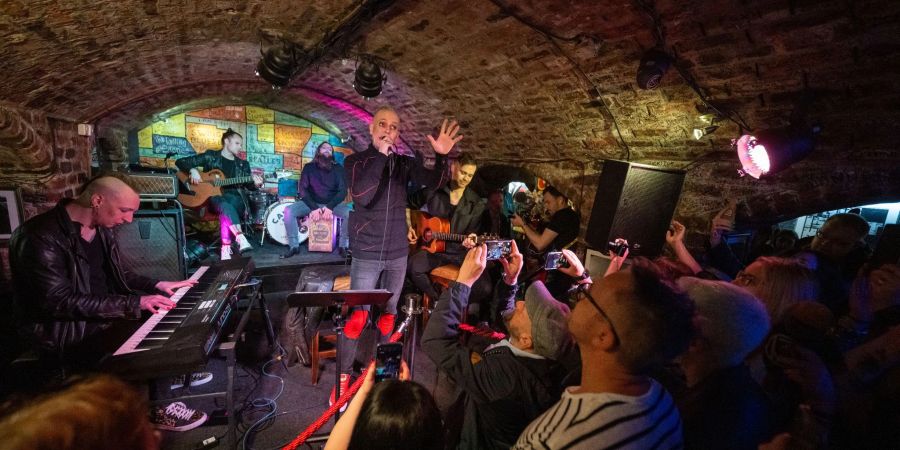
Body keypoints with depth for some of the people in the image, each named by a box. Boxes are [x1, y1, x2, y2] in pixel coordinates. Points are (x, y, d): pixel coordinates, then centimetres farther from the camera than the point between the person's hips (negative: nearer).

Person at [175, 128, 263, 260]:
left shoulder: (242, 164, 17)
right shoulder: (210, 156, 9)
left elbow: (249, 185, 12)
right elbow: (180, 162, 9)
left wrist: (256, 184, -13)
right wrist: (193, 170, -12)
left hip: (234, 198, 2)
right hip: (213, 197, -1)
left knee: (225, 213, -35)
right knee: (225, 206, -38)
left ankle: (225, 250, -43)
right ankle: (241, 240, -51)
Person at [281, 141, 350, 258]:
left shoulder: (338, 168, -1)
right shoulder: (309, 167, 0)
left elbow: (343, 190, -9)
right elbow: (302, 189, -7)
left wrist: (330, 207, -24)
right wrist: (313, 207, -21)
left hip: (333, 203, -1)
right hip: (312, 203, 1)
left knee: (350, 213, -30)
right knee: (289, 211, -23)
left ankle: (344, 246, -14)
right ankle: (294, 246, -9)